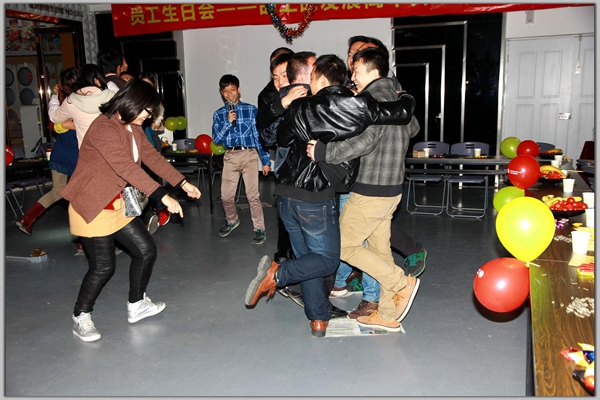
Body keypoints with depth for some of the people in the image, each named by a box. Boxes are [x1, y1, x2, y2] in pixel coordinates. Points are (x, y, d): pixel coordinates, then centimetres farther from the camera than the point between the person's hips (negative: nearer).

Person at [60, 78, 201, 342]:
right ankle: (80, 318, 19)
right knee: (103, 266, -5)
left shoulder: (133, 128, 9)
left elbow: (152, 157, 10)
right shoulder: (104, 128, -22)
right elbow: (127, 168, -31)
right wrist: (164, 197, -35)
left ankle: (137, 305, 25)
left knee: (146, 251, 7)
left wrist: (183, 183, 1)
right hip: (92, 208, -9)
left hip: (118, 206, 9)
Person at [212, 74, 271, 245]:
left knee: (252, 194, -6)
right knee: (226, 195, 8)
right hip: (230, 156, 3)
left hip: (249, 155, -3)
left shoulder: (251, 110, 1)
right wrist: (228, 122, -14)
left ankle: (259, 229, 7)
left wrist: (266, 160, -2)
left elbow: (259, 135, 1)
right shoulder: (218, 114, 8)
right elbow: (216, 139, 1)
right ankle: (232, 221, 35)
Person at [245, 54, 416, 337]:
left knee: (307, 256, 17)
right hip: (316, 197, -5)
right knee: (327, 259, 11)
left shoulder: (301, 107, 5)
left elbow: (282, 139, 20)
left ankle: (318, 320, 21)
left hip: (286, 193, 5)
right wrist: (406, 97, 17)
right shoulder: (356, 106, -6)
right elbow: (403, 113, -5)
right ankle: (277, 274, -11)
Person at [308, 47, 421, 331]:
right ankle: (388, 315, 21)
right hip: (391, 188, 10)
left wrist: (324, 152, -31)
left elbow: (365, 140, -32)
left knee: (343, 245, 0)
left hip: (371, 190, -10)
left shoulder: (375, 98, -15)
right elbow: (413, 128, 31)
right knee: (379, 247, 14)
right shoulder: (395, 98, 14)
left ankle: (402, 283, 2)